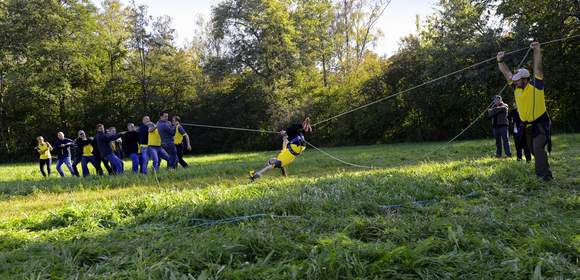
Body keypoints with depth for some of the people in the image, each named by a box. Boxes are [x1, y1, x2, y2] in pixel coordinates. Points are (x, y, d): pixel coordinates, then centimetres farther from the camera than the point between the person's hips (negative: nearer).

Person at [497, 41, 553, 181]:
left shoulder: (535, 85, -9)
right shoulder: (516, 88, 4)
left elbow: (538, 68, -17)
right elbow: (507, 73, 5)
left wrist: (537, 51, -20)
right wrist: (500, 61, -4)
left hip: (541, 123, -7)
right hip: (528, 125, 7)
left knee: (538, 147, -21)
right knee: (533, 149, 15)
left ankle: (545, 174, -23)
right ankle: (542, 170, 32)